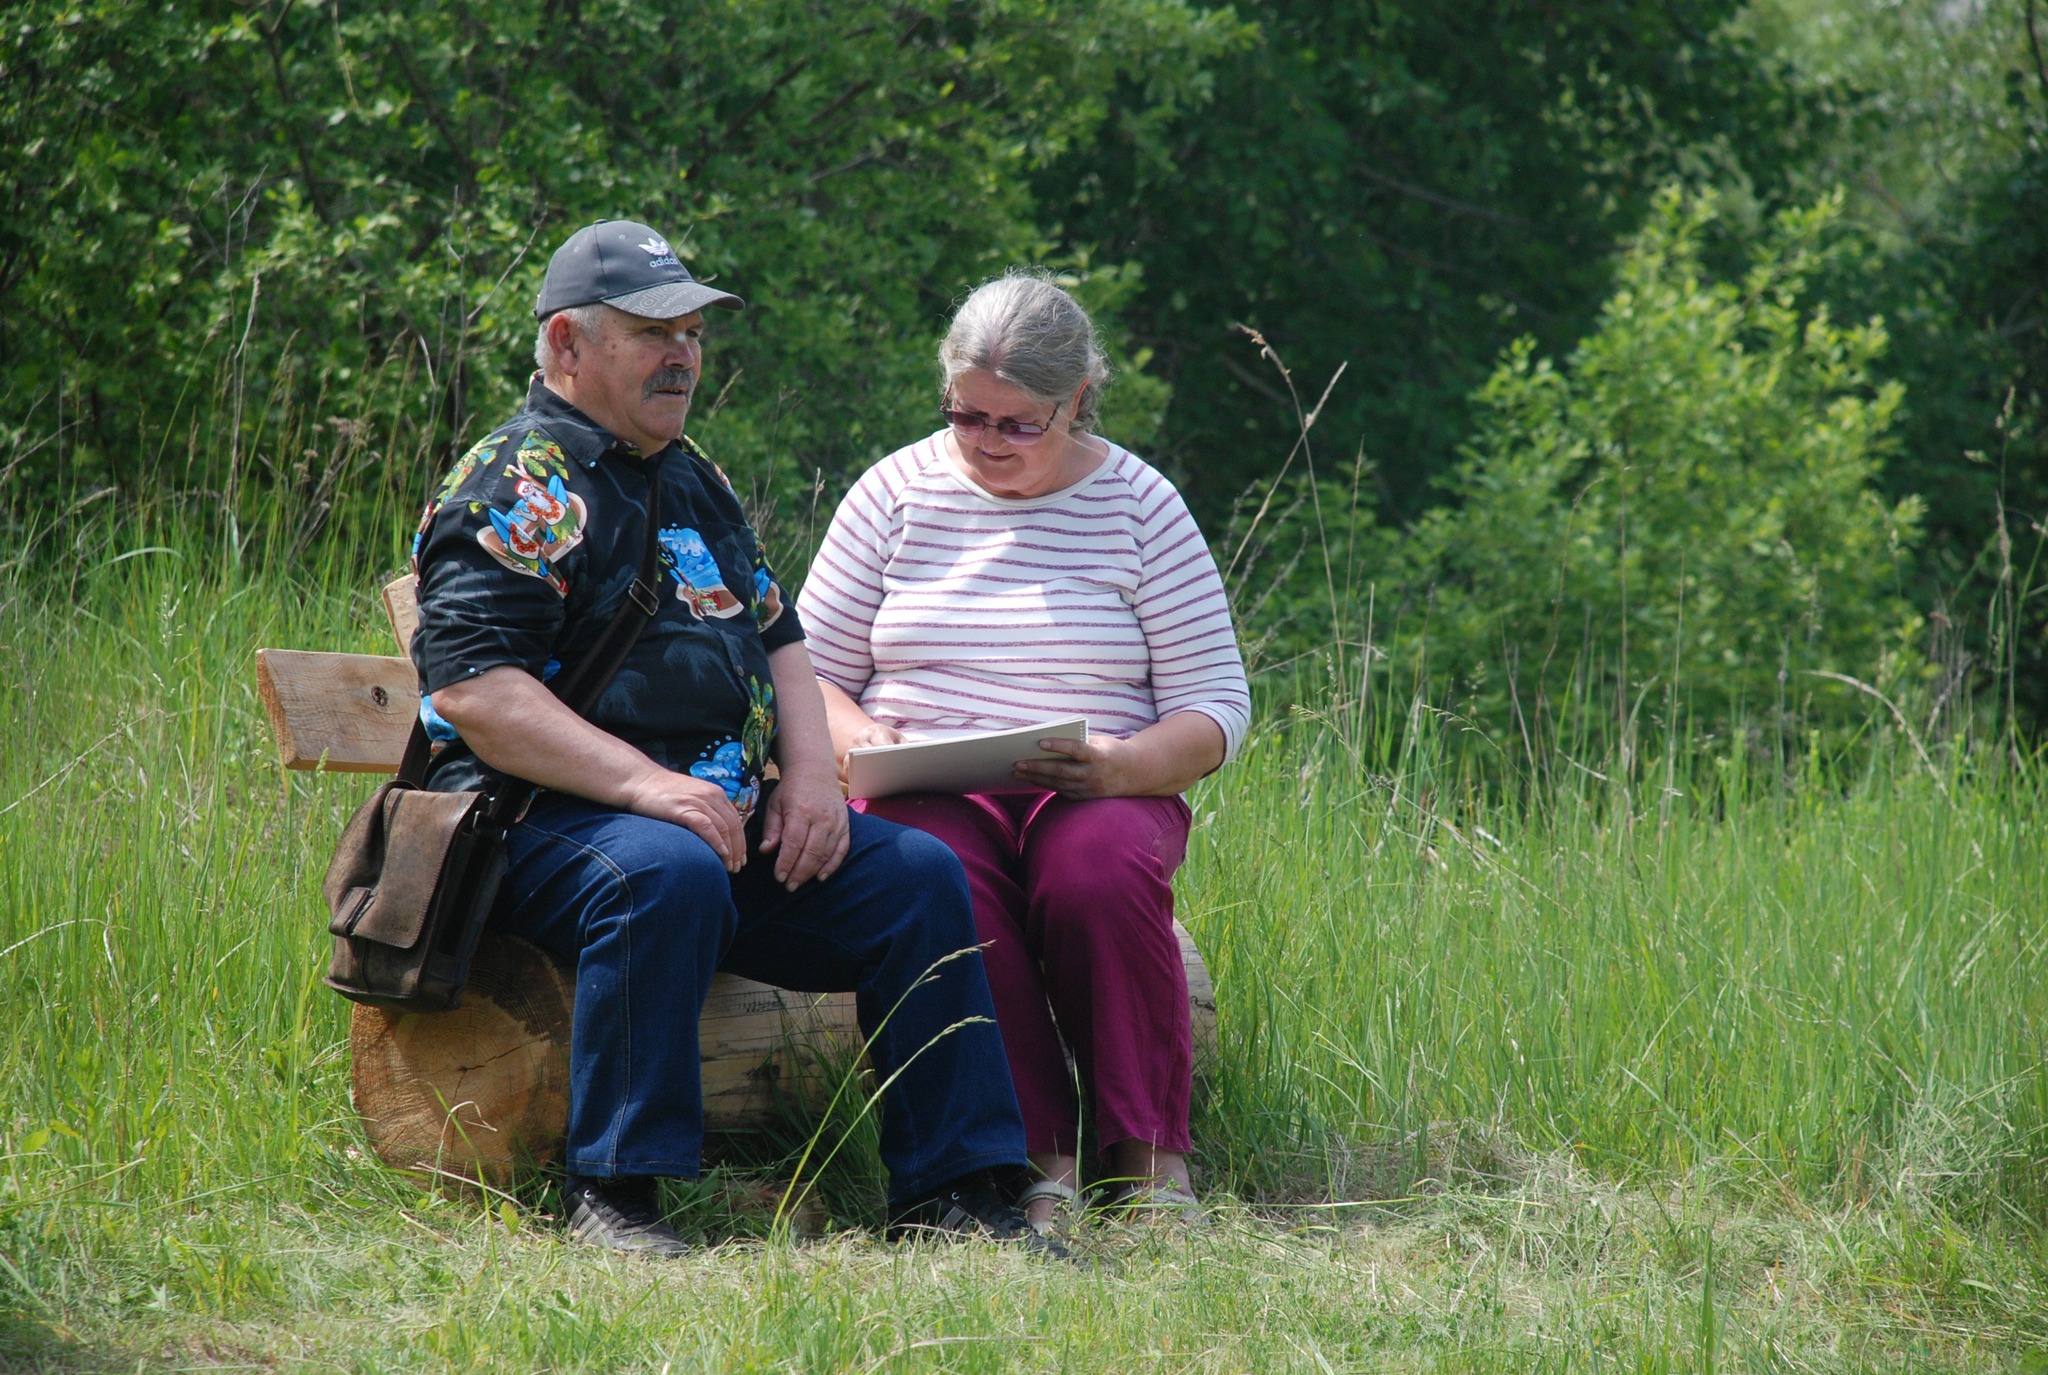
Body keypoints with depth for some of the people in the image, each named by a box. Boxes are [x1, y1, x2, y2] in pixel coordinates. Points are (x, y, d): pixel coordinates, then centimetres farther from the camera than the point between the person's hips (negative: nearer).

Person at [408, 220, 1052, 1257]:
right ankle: (612, 1193, -33)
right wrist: (644, 786, -27)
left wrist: (810, 778, 7)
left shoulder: (693, 483, 22)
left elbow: (777, 637, 28)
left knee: (918, 876, -7)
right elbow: (473, 689, -19)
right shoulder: (520, 489, -7)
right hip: (552, 822, -8)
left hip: (733, 821, 8)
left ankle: (950, 1189, -3)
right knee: (667, 875, -39)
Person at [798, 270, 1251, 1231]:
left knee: (1101, 871, -36)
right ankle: (1034, 1156, -29)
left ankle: (1150, 1154, -23)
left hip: (1096, 794, -1)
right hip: (927, 792, 1)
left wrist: (1121, 768, -17)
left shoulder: (1138, 505, 6)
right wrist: (856, 742, -11)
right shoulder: (896, 492, 10)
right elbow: (809, 672, 12)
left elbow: (1215, 704, 4)